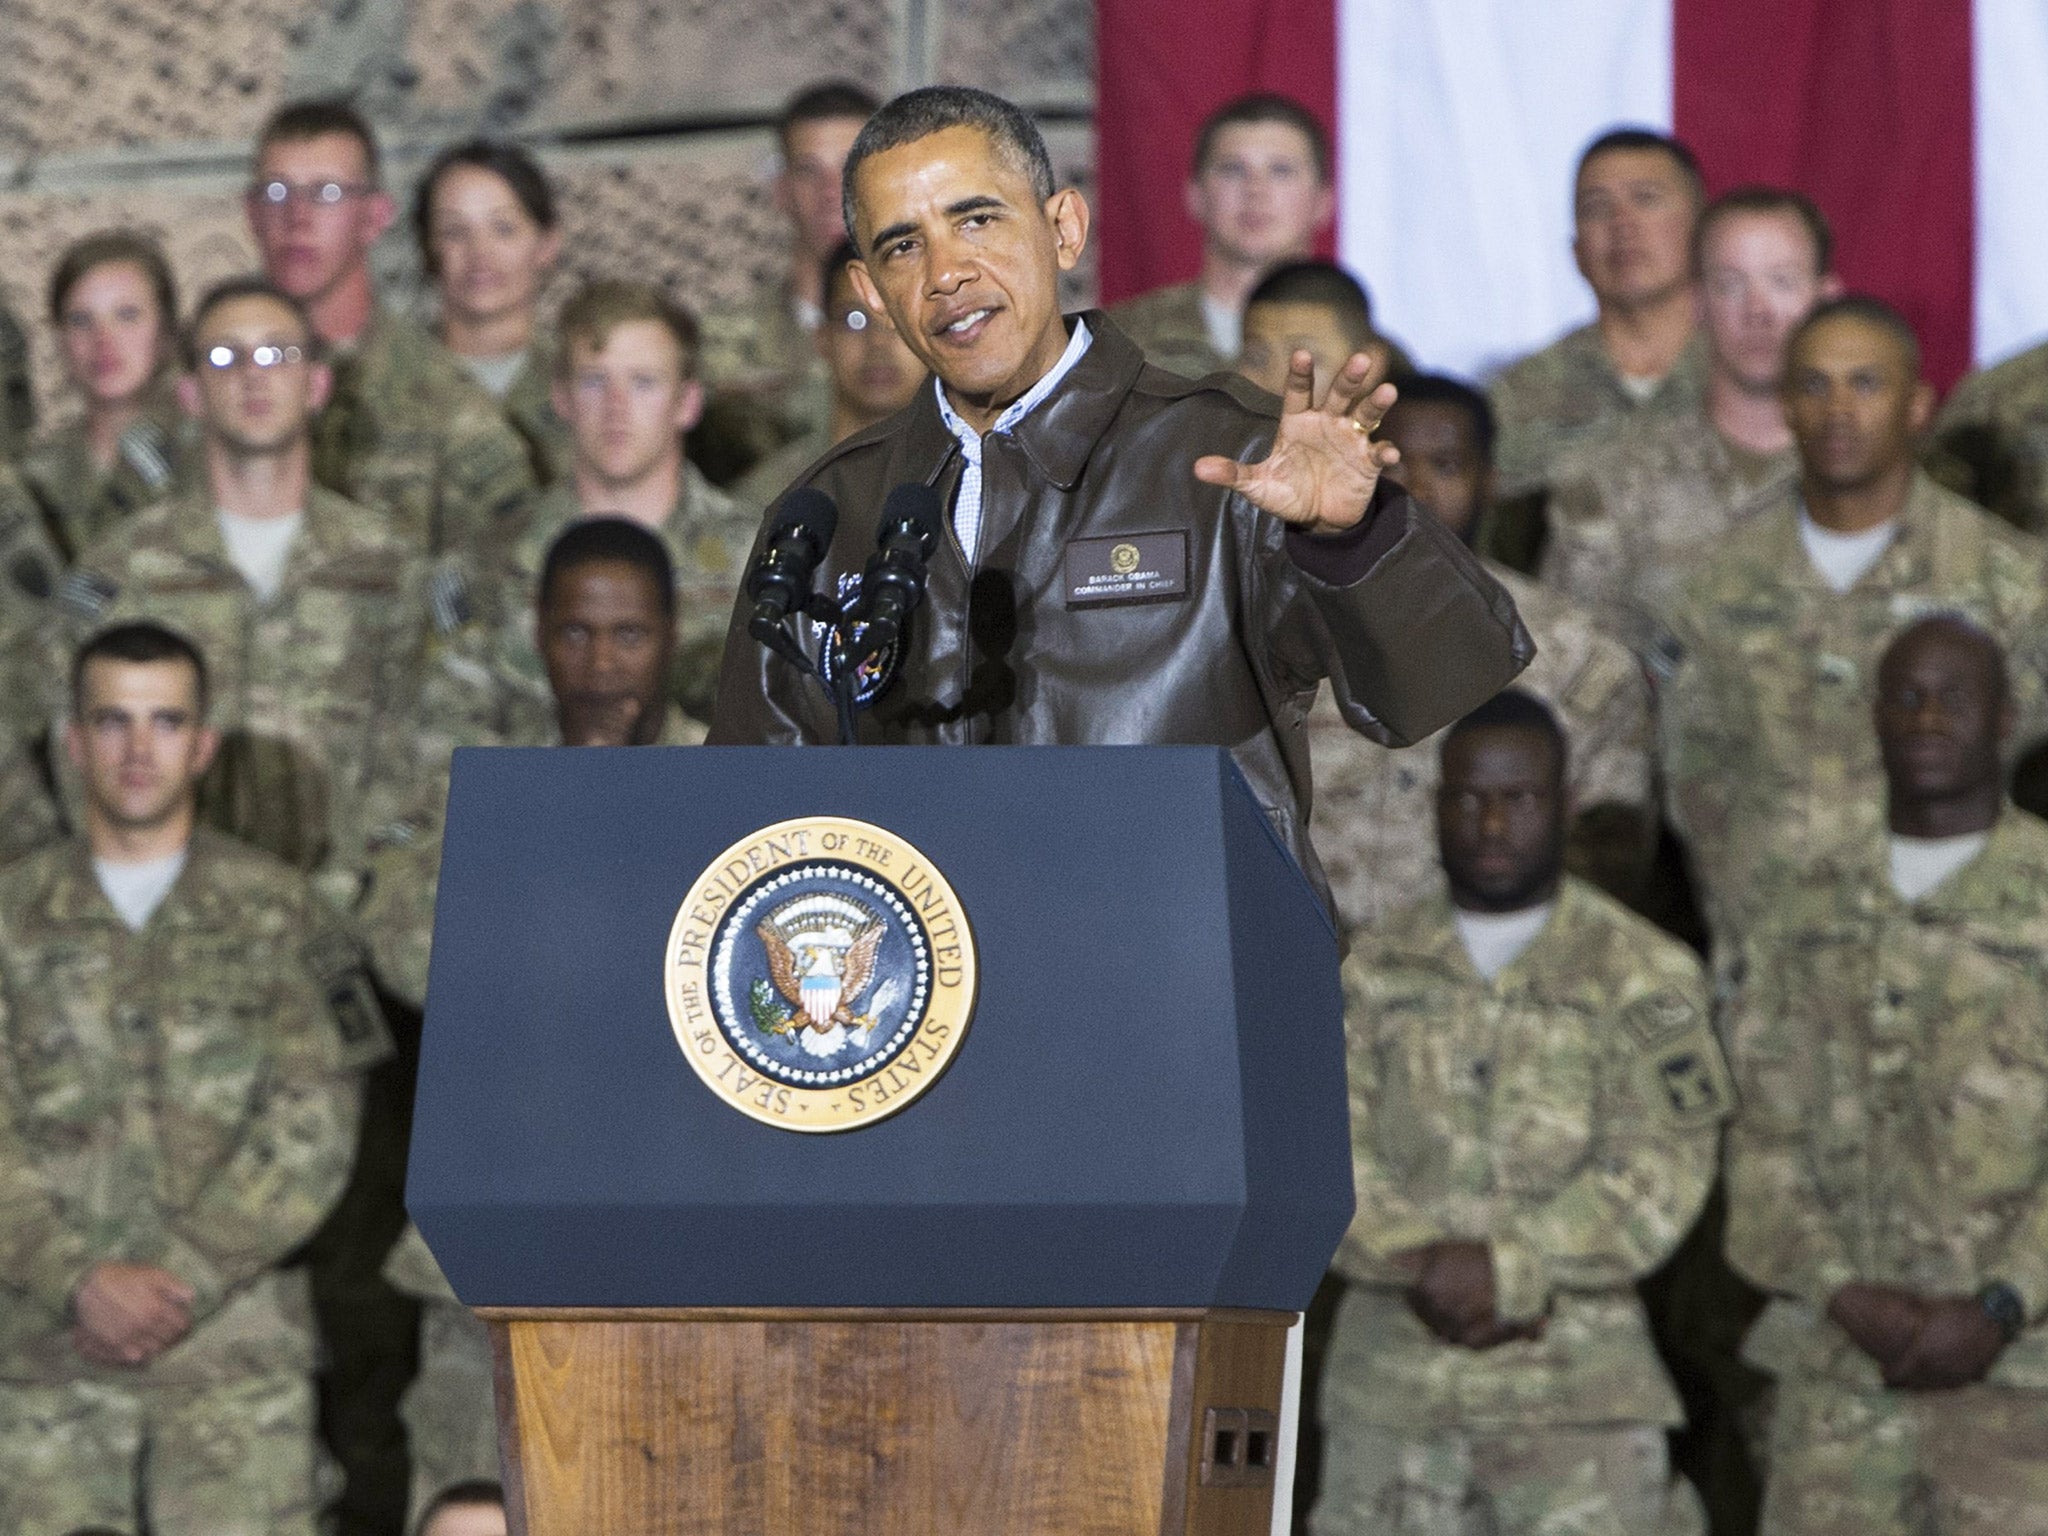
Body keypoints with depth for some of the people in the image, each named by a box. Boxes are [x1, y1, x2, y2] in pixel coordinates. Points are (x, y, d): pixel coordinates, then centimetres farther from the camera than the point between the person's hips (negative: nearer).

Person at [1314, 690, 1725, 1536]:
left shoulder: (1643, 974, 2)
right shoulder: (1376, 970, 12)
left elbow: (1660, 1172, -8)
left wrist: (1507, 1266, -18)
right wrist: (1423, 1270, -15)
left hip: (1575, 1386, -3)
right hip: (1390, 1374, 3)